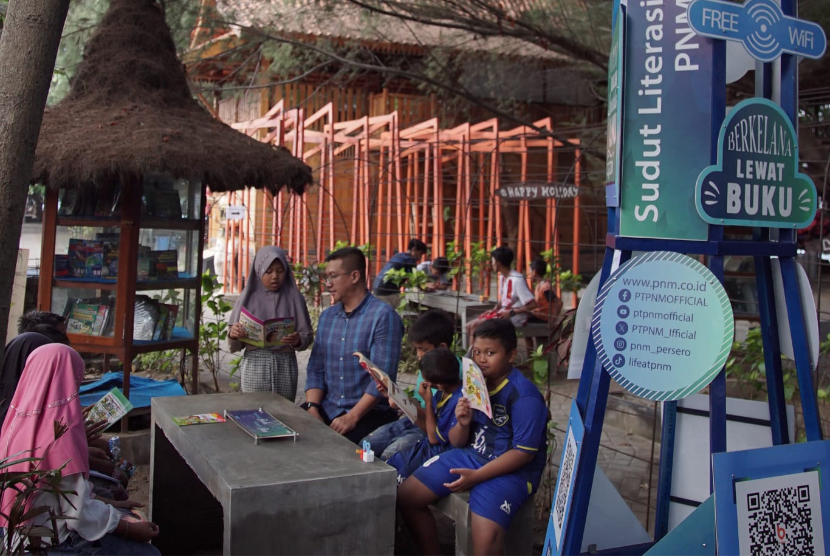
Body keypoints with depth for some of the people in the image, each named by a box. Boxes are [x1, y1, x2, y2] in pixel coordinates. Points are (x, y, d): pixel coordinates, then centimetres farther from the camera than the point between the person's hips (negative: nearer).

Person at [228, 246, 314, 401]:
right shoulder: (248, 298, 4)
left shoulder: (295, 298, 5)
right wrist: (233, 335, -18)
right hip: (255, 365, 0)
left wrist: (297, 341, -17)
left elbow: (307, 336, 3)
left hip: (285, 365, 1)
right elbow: (235, 347, 3)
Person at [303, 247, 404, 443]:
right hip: (327, 408, 6)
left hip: (370, 412, -6)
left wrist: (352, 417, -21)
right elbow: (316, 368, 10)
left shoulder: (383, 316, -12)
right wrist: (312, 408, -5)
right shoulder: (327, 316, 11)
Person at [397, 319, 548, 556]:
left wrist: (476, 476, -23)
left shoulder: (524, 395, -17)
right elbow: (457, 443, 10)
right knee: (406, 496, 0)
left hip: (511, 469, -7)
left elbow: (524, 453, -18)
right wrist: (462, 424, -14)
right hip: (471, 455, 7)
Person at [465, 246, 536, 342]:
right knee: (469, 325, -1)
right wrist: (494, 310, 3)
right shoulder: (503, 277, 10)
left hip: (515, 317, -9)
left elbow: (533, 305, -22)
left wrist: (511, 312, -20)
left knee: (475, 325, -19)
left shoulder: (517, 280, -20)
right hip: (503, 313, 9)